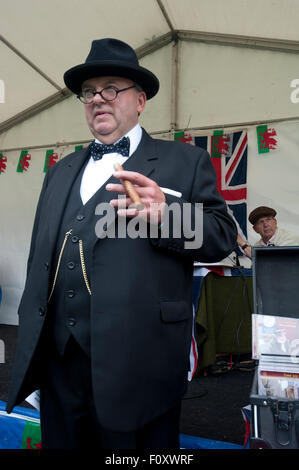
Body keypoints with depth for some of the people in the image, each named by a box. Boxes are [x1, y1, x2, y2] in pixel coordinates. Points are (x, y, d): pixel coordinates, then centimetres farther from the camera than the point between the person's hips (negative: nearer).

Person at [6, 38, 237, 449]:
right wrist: (30, 340, 16)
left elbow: (222, 235, -2)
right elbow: (38, 258, 20)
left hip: (138, 362, -4)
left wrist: (167, 214, -21)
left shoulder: (186, 162, 5)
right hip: (57, 357, 5)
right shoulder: (60, 173, 20)